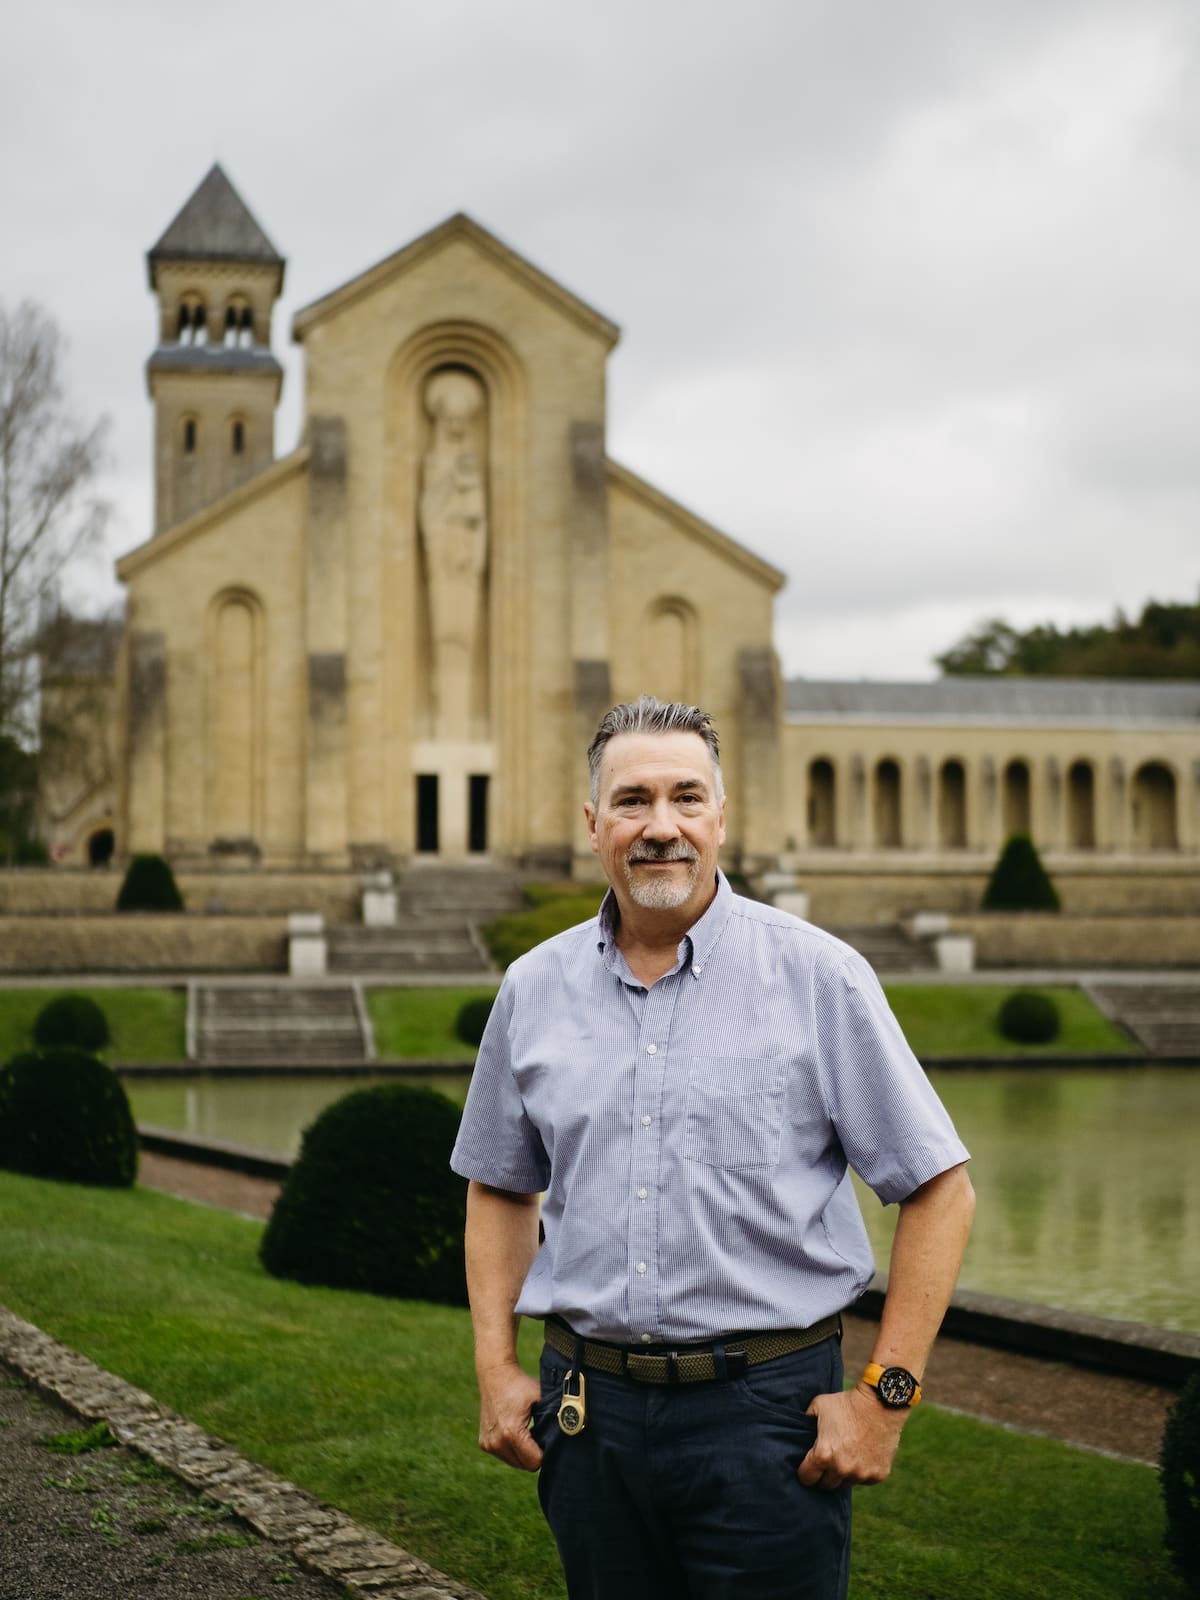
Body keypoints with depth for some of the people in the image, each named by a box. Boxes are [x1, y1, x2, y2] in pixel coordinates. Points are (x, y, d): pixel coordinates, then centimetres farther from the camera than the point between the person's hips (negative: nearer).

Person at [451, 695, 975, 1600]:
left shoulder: (818, 976, -5)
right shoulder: (536, 989, 6)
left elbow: (939, 1191, -4)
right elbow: (500, 1186, 18)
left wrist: (885, 1392, -8)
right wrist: (495, 1368, 9)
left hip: (764, 1405, -3)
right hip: (590, 1408, 3)